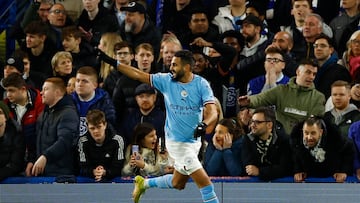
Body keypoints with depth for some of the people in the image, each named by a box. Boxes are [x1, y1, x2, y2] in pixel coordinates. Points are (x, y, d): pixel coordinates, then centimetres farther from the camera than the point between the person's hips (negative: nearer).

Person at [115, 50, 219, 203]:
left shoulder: (201, 84, -8)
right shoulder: (166, 80, -6)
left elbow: (212, 112, -18)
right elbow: (138, 75, 0)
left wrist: (204, 125, -38)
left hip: (194, 141, 3)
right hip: (177, 143, -3)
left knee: (177, 184, 18)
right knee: (205, 182, -11)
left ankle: (144, 183, 41)